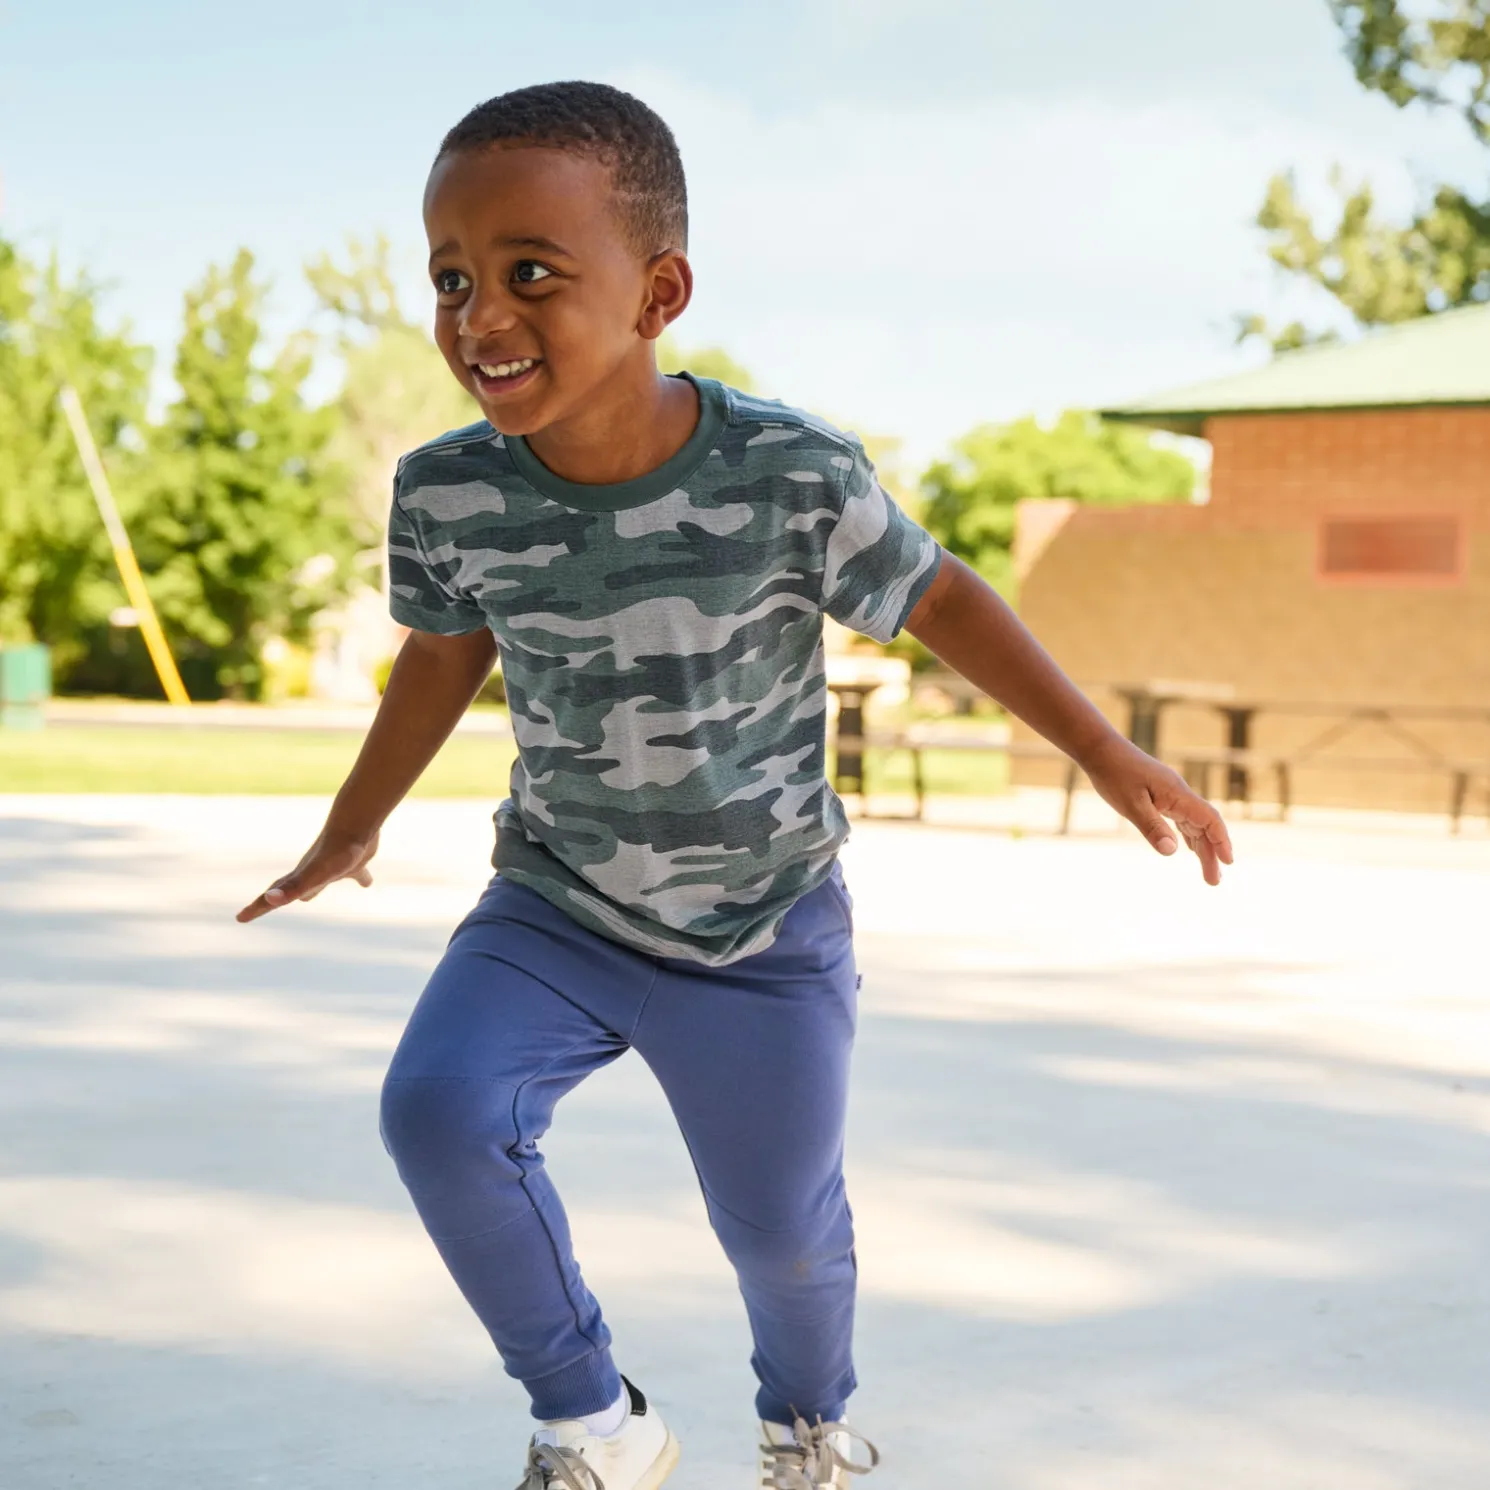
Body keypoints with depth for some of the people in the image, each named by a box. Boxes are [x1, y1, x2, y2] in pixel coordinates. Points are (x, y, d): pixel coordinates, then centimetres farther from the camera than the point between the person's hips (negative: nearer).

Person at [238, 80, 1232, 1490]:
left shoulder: (793, 474, -26)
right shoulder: (446, 494, -17)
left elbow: (936, 599, -8)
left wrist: (1110, 758, -4)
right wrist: (348, 833, 18)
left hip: (766, 935, -1)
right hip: (557, 908, 2)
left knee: (781, 1224, 10)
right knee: (436, 1111, -22)